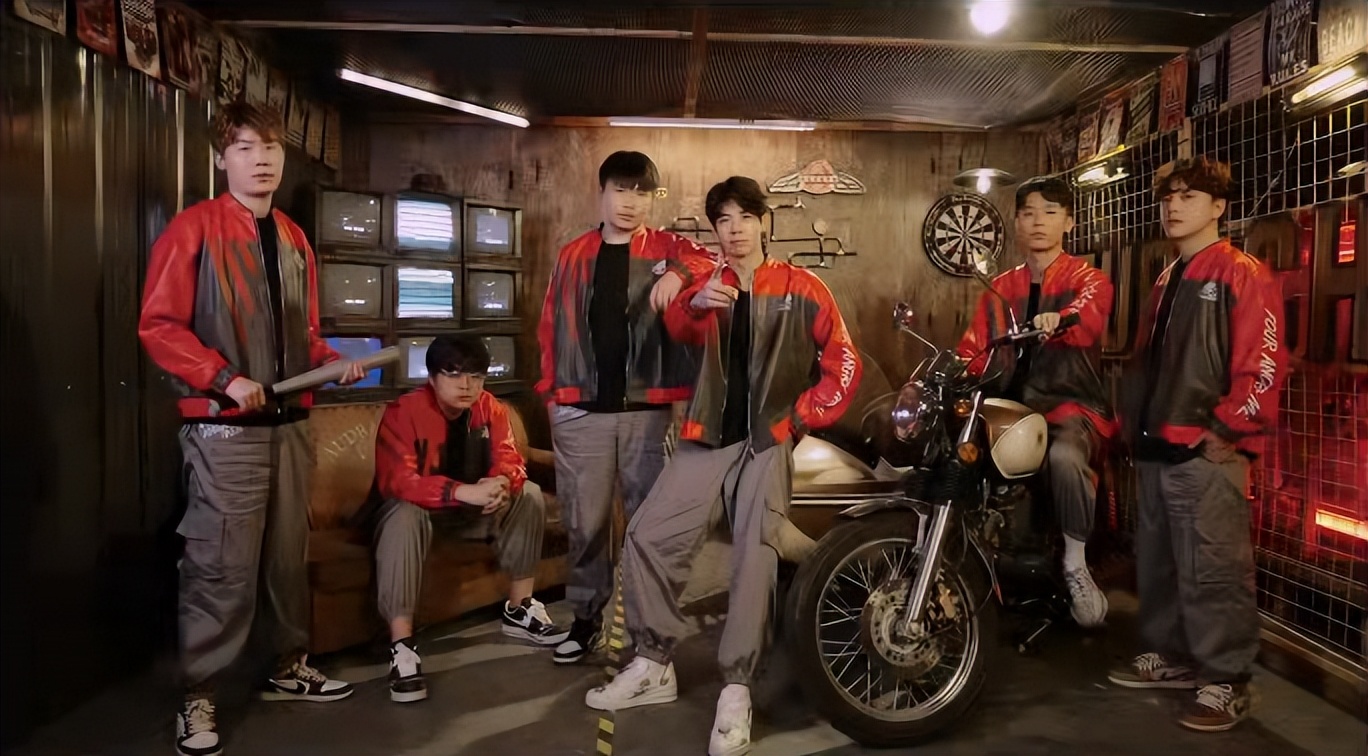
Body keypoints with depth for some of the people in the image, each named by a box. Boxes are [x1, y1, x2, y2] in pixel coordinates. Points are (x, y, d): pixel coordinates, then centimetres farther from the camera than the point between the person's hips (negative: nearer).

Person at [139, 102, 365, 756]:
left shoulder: (294, 240, 14)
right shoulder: (194, 228, -6)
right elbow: (158, 325, -11)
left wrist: (333, 361, 2)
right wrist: (224, 378, -20)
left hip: (290, 423, 7)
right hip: (224, 428, -6)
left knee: (288, 555, 15)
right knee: (221, 566, -4)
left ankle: (289, 668, 31)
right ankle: (198, 700, 11)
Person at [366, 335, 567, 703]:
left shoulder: (491, 409, -8)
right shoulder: (403, 412, -24)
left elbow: (509, 461, -12)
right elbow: (398, 481, -35)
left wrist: (501, 483, -39)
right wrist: (463, 492, -48)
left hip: (468, 508, 6)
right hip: (410, 507, -5)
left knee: (529, 495, -12)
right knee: (405, 517, -39)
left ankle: (519, 609, -3)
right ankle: (401, 646, -37)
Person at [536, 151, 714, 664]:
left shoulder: (667, 249, 6)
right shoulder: (573, 255, 12)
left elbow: (711, 261, -11)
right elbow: (551, 326, 12)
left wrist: (679, 274, -30)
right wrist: (552, 393, 7)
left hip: (649, 409, -1)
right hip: (582, 410, 2)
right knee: (585, 521, 8)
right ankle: (587, 618, 22)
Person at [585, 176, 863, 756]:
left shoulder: (802, 289, 5)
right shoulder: (707, 288, 13)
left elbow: (843, 363, 6)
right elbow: (677, 328, -12)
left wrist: (803, 416, -3)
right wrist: (696, 303, -34)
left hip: (768, 441, -3)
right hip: (708, 437, 3)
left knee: (755, 557, -14)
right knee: (648, 538, -5)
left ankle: (736, 690, -5)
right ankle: (653, 667, 10)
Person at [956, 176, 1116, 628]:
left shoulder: (1087, 278, 4)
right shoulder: (1000, 289, 19)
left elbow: (1089, 318, -21)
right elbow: (974, 348, 10)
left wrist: (1061, 319, -45)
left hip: (1072, 405, -5)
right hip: (1012, 407, 5)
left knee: (1064, 457, -36)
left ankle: (1075, 563, -14)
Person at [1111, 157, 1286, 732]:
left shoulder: (1244, 275, -6)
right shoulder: (1167, 281, 19)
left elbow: (1264, 365, -13)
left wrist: (1226, 430, -15)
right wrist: (1135, 422, 18)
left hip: (1205, 453, -9)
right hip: (1156, 450, 9)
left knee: (1211, 572, -4)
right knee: (1157, 563, 16)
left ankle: (1225, 682, 7)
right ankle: (1171, 657, 29)